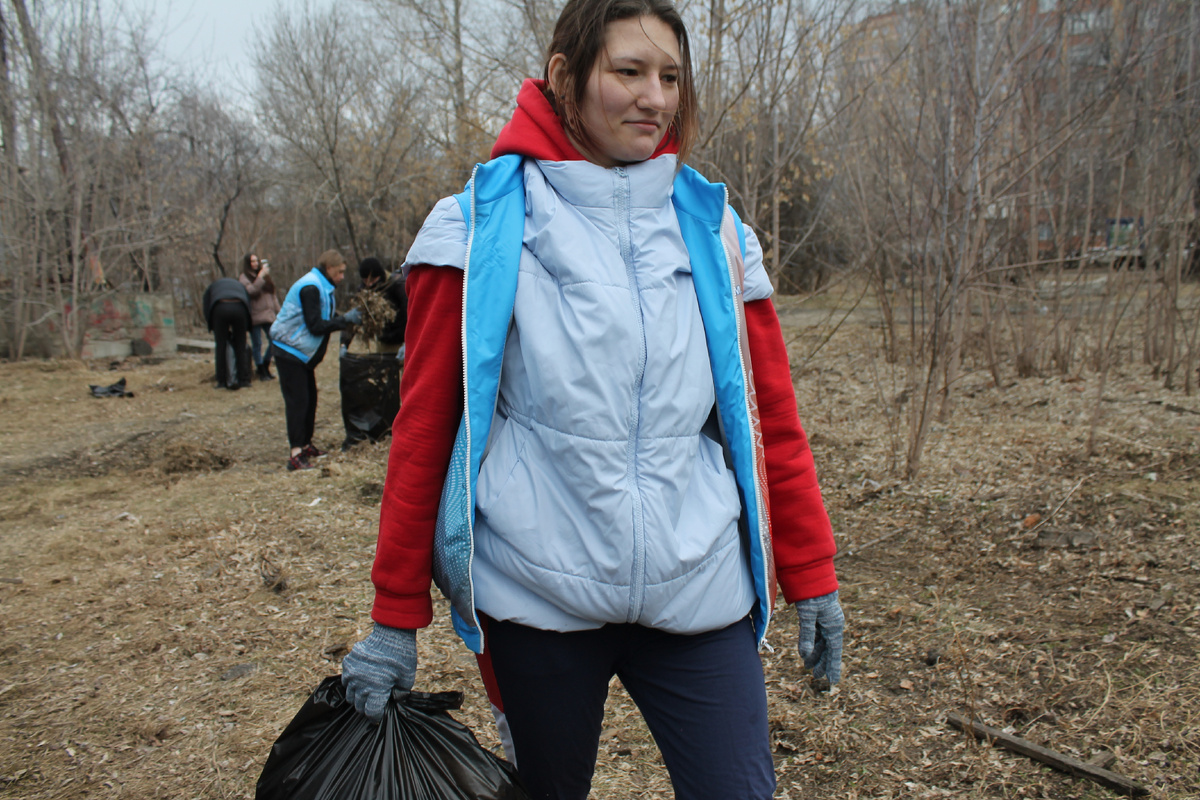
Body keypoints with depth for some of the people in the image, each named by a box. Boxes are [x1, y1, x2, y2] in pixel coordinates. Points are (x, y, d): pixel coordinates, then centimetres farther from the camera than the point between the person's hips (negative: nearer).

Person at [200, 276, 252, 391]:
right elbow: (248, 305, 26)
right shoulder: (240, 286, 37)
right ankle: (243, 380, 9)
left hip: (220, 309, -1)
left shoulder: (212, 286, 33)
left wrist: (213, 331, 26)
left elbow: (206, 311, 21)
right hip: (239, 308, 1)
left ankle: (222, 381, 8)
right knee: (240, 347, 10)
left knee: (221, 347, 8)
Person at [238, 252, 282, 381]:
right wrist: (261, 277, -21)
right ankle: (262, 371, 7)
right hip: (254, 316, -6)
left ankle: (265, 367, 18)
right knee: (257, 344, -1)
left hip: (268, 315, 6)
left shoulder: (265, 276, 19)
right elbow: (251, 291, -18)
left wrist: (278, 311, 16)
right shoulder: (244, 277, 0)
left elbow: (272, 295, 21)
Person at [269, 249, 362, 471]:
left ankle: (306, 445, 23)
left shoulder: (321, 287, 13)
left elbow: (323, 321, 11)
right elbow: (315, 326, -25)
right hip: (290, 351, -10)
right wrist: (346, 320, -23)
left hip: (302, 353, 10)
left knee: (309, 398, 13)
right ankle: (296, 454, -13)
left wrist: (345, 319, -2)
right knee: (297, 401, -12)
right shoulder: (310, 288, -20)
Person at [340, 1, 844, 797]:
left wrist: (812, 577, 6)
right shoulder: (481, 228, -3)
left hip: (698, 594, 2)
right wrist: (397, 618, -2)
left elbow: (770, 412, 7)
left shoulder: (711, 226, 6)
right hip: (537, 592, -1)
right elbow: (423, 426, -3)